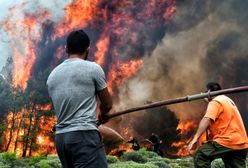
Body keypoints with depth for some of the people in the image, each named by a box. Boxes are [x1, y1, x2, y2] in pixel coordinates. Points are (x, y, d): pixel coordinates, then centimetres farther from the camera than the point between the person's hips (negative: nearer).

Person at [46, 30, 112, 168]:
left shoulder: (52, 75, 14)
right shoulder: (93, 68, -2)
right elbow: (107, 104, 7)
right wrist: (102, 115, 31)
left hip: (60, 137, 7)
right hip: (84, 134, -7)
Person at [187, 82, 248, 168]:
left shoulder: (215, 102, -6)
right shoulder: (227, 100, 24)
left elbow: (206, 120, -20)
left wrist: (196, 137, -26)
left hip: (228, 141, -9)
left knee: (200, 155, -7)